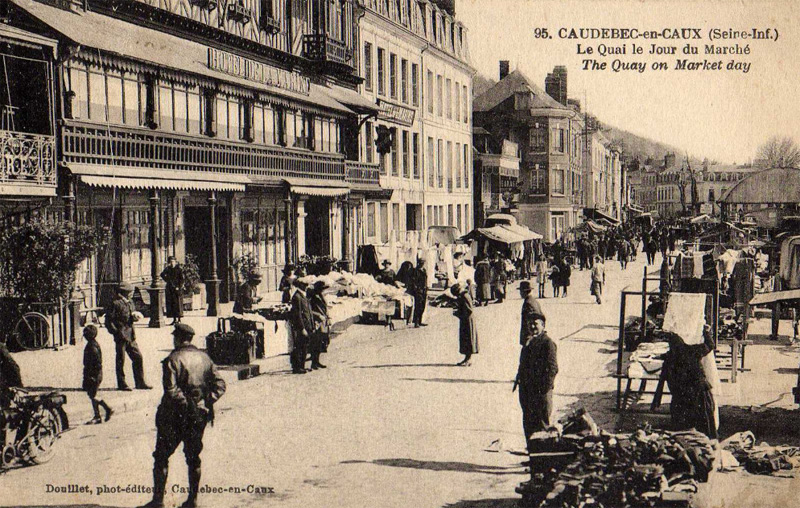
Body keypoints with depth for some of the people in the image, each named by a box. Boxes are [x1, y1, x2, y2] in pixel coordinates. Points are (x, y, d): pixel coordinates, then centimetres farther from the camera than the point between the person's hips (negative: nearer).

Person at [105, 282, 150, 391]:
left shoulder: (130, 303, 15)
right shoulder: (115, 304, -10)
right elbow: (108, 320, -11)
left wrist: (135, 316, 1)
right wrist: (117, 332, -16)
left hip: (131, 336, 8)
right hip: (121, 337, -8)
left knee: (138, 357, 7)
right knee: (120, 360, 1)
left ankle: (140, 382, 14)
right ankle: (121, 384, 8)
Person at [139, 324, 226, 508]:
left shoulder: (173, 360, -13)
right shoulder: (204, 358, 5)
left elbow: (171, 391, -23)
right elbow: (220, 385, 3)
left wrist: (185, 404, -12)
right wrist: (206, 402, 1)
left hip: (175, 416, -5)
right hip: (199, 417, 5)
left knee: (161, 457, 7)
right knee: (193, 457, 15)